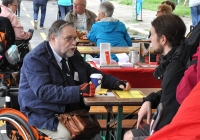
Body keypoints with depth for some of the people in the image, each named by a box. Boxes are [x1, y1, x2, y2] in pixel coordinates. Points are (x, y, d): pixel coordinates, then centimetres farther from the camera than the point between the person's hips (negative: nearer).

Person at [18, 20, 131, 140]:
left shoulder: (73, 54, 7)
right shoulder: (35, 59, -16)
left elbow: (93, 74, 16)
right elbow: (43, 91, -29)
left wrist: (117, 83, -2)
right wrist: (79, 91, -35)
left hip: (69, 111, 7)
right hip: (43, 114, -7)